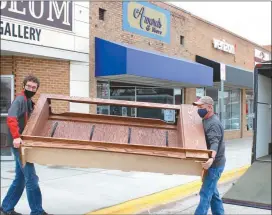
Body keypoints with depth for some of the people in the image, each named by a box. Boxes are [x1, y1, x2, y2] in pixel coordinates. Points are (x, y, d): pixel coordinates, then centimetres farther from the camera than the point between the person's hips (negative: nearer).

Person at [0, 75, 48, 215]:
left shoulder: (29, 101, 16)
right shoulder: (20, 99, -12)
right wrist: (16, 137, -37)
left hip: (24, 143, 9)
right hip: (19, 143, -9)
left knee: (20, 178, 15)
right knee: (31, 178, -6)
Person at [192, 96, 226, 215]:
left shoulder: (214, 124, -21)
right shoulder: (205, 120, 11)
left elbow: (214, 143, -34)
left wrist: (212, 158, -50)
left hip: (214, 164, -10)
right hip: (212, 163, 10)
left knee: (205, 193, -10)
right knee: (212, 192, 18)